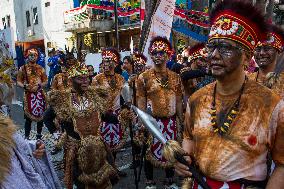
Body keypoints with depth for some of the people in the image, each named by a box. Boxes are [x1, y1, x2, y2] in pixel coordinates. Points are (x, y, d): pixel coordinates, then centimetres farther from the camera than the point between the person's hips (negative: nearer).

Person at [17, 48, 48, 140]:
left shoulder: (40, 68, 8)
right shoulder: (23, 68, 2)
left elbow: (45, 81, 8)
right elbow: (18, 81, 1)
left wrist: (39, 85, -11)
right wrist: (24, 86, -18)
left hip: (40, 95, 2)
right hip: (28, 95, -2)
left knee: (40, 116, 7)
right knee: (28, 117, -2)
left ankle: (39, 135, 21)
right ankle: (27, 137, 7)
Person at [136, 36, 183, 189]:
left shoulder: (175, 77, 6)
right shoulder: (144, 77, -5)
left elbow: (179, 101, 8)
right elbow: (141, 103, -6)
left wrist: (181, 121, 6)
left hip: (171, 121, 4)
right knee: (150, 151, 8)